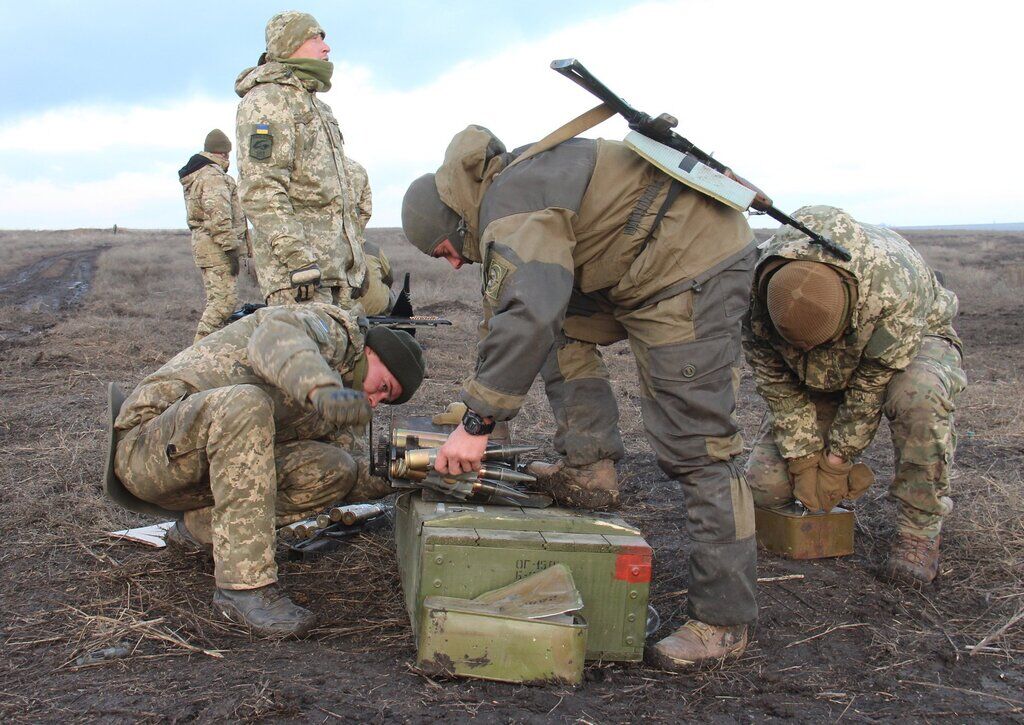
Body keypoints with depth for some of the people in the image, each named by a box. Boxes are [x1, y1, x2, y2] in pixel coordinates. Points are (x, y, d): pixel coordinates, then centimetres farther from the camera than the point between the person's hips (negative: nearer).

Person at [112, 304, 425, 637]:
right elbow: (276, 336, -32)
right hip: (148, 447, -8)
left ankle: (199, 527, 2)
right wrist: (323, 389, -52)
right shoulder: (326, 326, -9)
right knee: (244, 402, -37)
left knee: (337, 469, -6)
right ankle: (245, 585, -36)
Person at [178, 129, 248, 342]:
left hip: (202, 242, 11)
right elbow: (219, 217, -21)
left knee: (216, 300, 15)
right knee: (225, 300, -13)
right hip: (216, 245, -11)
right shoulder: (214, 176, -13)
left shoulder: (194, 176, 20)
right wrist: (231, 249, -20)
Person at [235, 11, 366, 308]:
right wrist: (296, 256, -25)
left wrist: (355, 258, 24)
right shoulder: (266, 99, -5)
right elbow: (260, 190, -17)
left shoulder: (316, 104, 26)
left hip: (336, 266, 9)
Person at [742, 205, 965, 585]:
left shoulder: (891, 288, -41)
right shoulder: (757, 297, -30)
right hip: (821, 379, 3)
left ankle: (920, 528, -22)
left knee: (919, 393, -42)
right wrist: (804, 461, -18)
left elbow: (873, 386, -29)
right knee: (766, 485, -13)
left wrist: (836, 461, -21)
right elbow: (779, 387, -17)